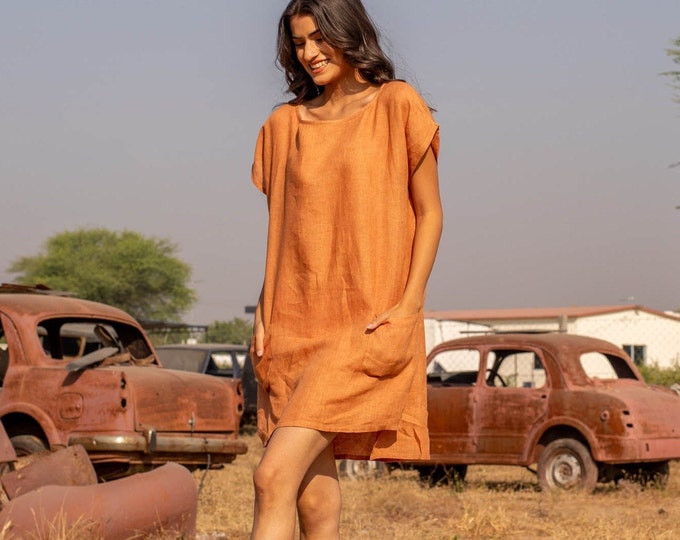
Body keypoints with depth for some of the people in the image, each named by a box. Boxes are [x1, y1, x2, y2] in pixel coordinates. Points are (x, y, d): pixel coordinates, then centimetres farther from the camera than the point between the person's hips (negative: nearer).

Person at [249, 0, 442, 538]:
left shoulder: (397, 106, 1)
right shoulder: (285, 123, 14)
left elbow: (430, 213, 1)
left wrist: (409, 305, -9)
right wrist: (263, 317, 6)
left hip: (369, 326, -5)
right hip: (295, 326, 5)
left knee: (275, 475, -17)